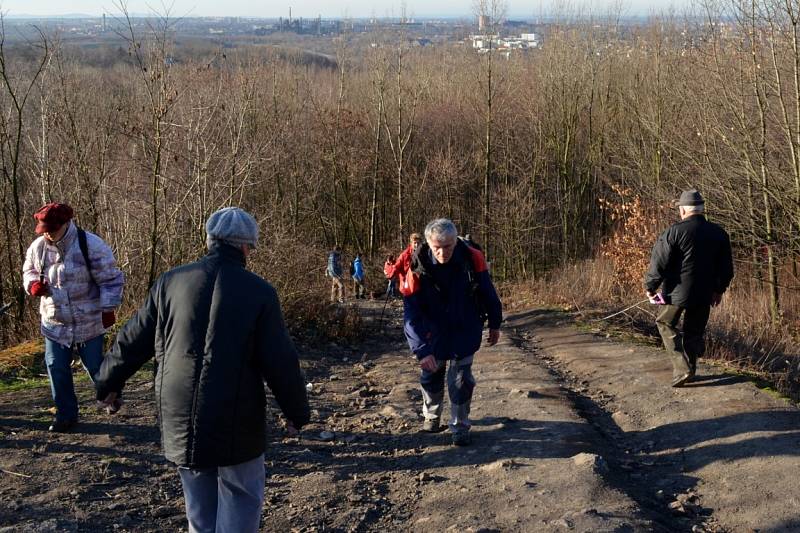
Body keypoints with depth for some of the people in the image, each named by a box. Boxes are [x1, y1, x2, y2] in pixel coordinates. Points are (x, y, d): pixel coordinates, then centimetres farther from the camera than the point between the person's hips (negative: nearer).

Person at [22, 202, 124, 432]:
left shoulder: (91, 246, -17)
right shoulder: (38, 247, -3)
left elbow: (111, 279, -11)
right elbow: (29, 270, 16)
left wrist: (108, 308, -13)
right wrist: (33, 284, -7)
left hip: (89, 322, -4)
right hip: (55, 323, 4)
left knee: (94, 365, 8)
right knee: (56, 368, 6)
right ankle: (66, 415, 22)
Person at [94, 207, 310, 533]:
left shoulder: (171, 282, 0)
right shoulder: (259, 292, -9)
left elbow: (133, 342, 7)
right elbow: (281, 363, -8)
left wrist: (107, 383, 23)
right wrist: (297, 413, 6)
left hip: (180, 422, 4)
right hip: (236, 426, -4)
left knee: (200, 506, 20)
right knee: (240, 498, 9)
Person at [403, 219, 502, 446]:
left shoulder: (472, 259, -22)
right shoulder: (418, 268, -25)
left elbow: (488, 293, -4)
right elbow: (411, 314, -25)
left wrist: (495, 324, 6)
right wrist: (421, 349, -33)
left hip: (465, 332, 0)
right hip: (433, 333, 1)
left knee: (461, 380, 0)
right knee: (431, 376, 14)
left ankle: (460, 427, 17)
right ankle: (432, 416, 39)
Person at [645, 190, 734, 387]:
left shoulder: (674, 231, -13)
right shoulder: (719, 234, 4)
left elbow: (659, 263, -12)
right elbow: (726, 267, 12)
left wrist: (650, 287, 2)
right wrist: (719, 289, 25)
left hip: (677, 291, -4)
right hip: (704, 295, 4)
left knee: (666, 323, 12)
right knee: (694, 332, 16)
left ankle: (682, 367, 0)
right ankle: (689, 370, 23)